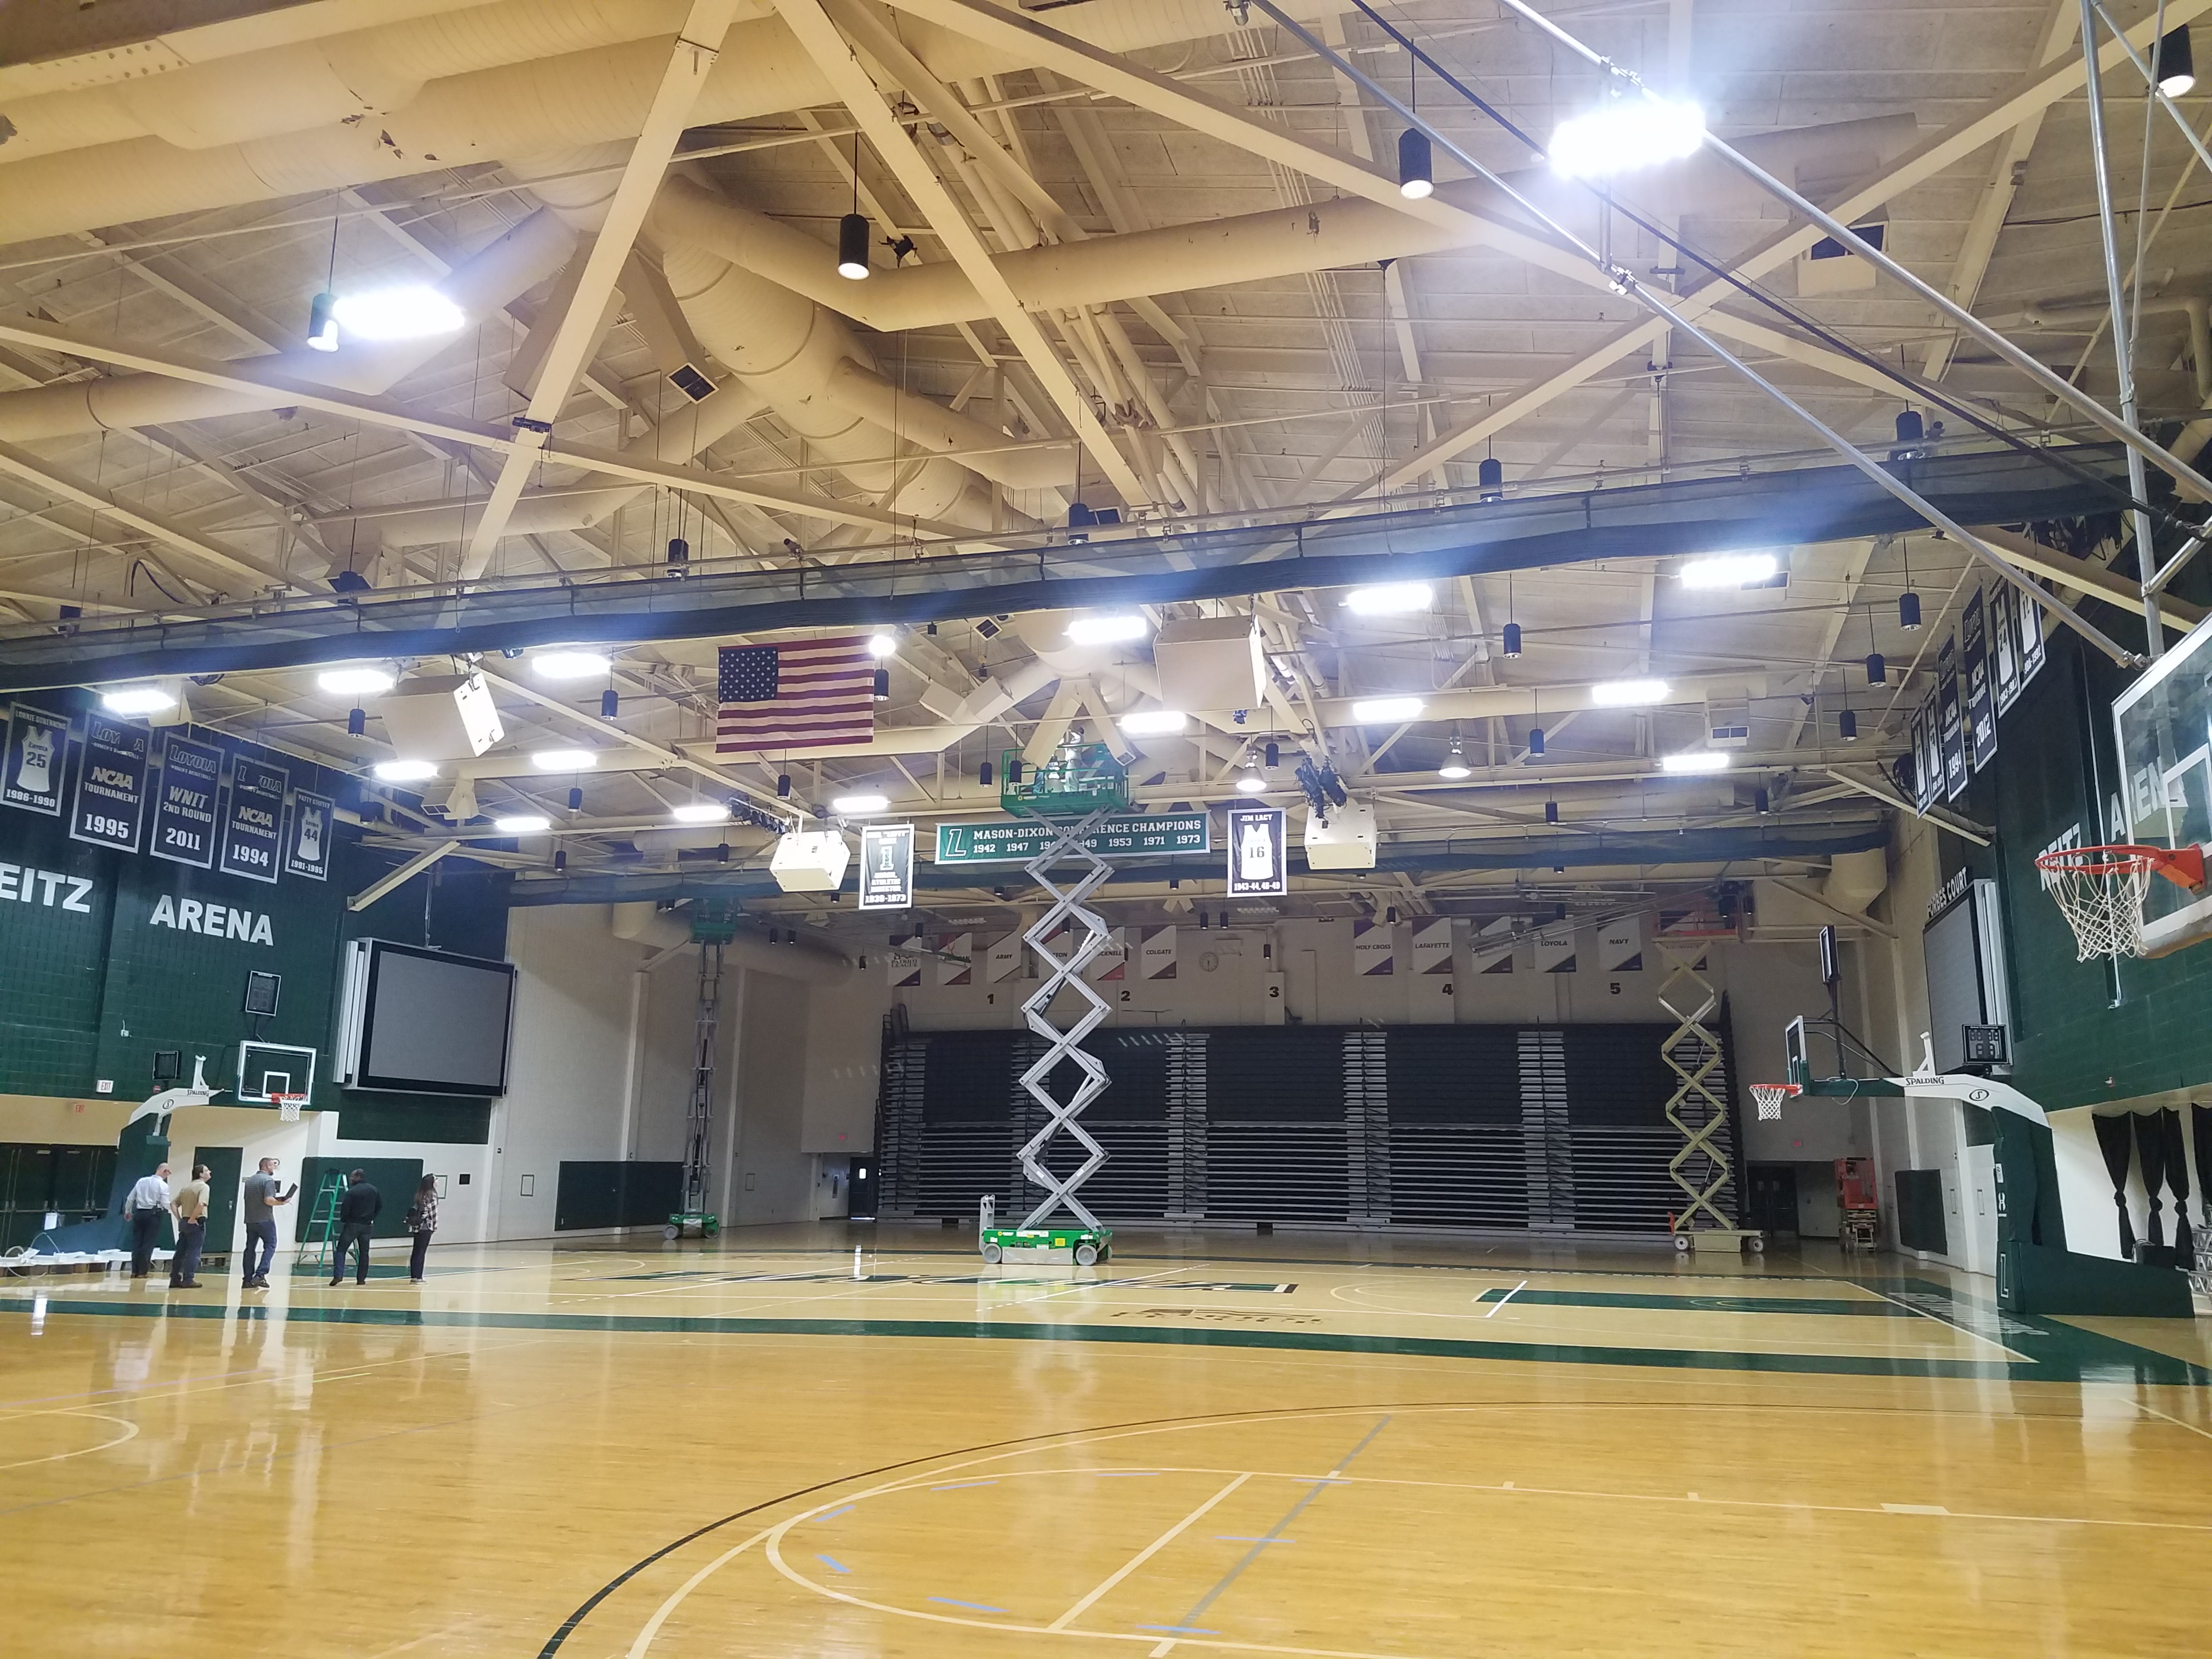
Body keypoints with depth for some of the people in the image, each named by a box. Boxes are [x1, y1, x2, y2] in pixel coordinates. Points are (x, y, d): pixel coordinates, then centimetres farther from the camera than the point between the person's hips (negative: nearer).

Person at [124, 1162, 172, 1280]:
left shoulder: (142, 1181, 6)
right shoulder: (163, 1185, -9)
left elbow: (130, 1198, 11)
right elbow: (166, 1204, -12)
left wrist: (127, 1211, 27)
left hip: (139, 1213, 5)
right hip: (153, 1215, -5)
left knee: (137, 1242, 10)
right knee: (148, 1244, 2)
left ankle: (134, 1271, 11)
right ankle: (142, 1271, 2)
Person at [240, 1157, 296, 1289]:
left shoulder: (249, 1180, 14)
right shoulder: (268, 1180, -10)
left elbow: (247, 1198, 22)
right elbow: (269, 1200, -20)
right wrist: (282, 1202, -6)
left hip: (250, 1219, 7)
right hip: (265, 1219, -7)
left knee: (250, 1248, 8)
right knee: (270, 1246, 0)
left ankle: (248, 1280, 8)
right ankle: (260, 1275, -12)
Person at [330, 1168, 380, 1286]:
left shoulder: (352, 1192, -12)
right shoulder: (374, 1191, 7)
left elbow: (345, 1209, -13)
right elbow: (380, 1207, 9)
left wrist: (343, 1220, 5)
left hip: (352, 1224, -5)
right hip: (366, 1225, 5)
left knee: (341, 1249, 2)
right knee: (364, 1252, 10)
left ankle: (338, 1275, -10)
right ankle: (361, 1279, 8)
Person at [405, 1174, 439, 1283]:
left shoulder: (420, 1195, 12)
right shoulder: (432, 1194, -10)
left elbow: (416, 1209, 12)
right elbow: (433, 1212, -13)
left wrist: (412, 1221, 13)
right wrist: (435, 1226, -8)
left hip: (417, 1226, 7)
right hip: (426, 1227, -7)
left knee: (416, 1252, 10)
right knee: (421, 1252, -3)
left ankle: (414, 1277, 13)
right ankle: (417, 1277, -1)